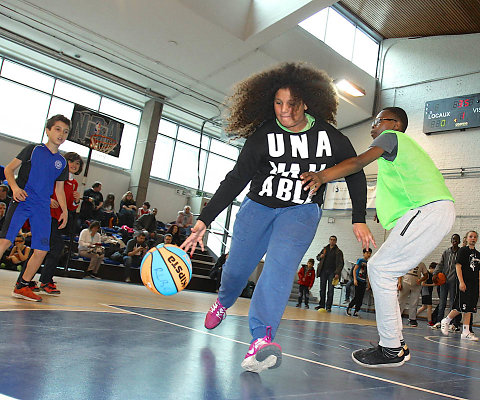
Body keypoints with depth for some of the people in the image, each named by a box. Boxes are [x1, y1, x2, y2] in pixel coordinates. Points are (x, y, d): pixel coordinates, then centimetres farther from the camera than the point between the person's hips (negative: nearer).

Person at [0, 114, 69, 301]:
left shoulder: (62, 162, 17)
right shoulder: (33, 149, 6)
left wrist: (64, 210, 12)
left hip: (43, 208, 4)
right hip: (22, 201, -4)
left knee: (41, 250, -1)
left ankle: (22, 287, 15)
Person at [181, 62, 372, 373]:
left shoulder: (329, 136, -9)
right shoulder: (263, 136, -12)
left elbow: (355, 174, 4)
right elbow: (236, 180, -12)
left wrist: (359, 219, 0)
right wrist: (204, 220, -19)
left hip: (302, 211, -1)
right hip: (258, 206, 1)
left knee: (280, 266, -25)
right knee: (237, 267, 7)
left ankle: (262, 339, -29)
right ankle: (223, 302, 42)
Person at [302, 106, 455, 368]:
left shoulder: (391, 136, 4)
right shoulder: (403, 147, 31)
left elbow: (359, 162, -15)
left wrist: (322, 176, -28)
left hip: (429, 210, -9)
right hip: (433, 211, 9)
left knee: (380, 269, -12)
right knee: (381, 270, 9)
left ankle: (391, 350, -7)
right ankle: (396, 343, 12)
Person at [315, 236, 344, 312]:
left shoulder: (338, 251, 3)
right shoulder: (325, 249, 13)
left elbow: (340, 264, -3)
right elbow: (317, 256, 24)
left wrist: (337, 273, -15)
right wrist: (320, 256, -1)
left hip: (332, 272, -3)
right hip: (323, 271, 3)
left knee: (330, 290, -5)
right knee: (322, 289, 6)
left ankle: (328, 307, -2)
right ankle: (321, 305, 13)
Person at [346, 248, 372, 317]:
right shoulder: (360, 260, -3)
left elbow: (367, 275, 17)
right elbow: (354, 270, -6)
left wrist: (368, 283, 14)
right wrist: (355, 279, -15)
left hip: (364, 282, 5)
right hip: (358, 281, -5)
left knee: (361, 298, 3)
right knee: (357, 297, -9)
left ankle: (356, 312, 9)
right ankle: (348, 308, 9)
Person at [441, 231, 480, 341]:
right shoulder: (463, 250, -2)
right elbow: (458, 266, -9)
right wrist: (461, 282, -17)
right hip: (465, 283, -6)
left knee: (469, 308, 4)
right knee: (461, 307, -10)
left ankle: (466, 332, 5)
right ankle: (446, 320, 11)